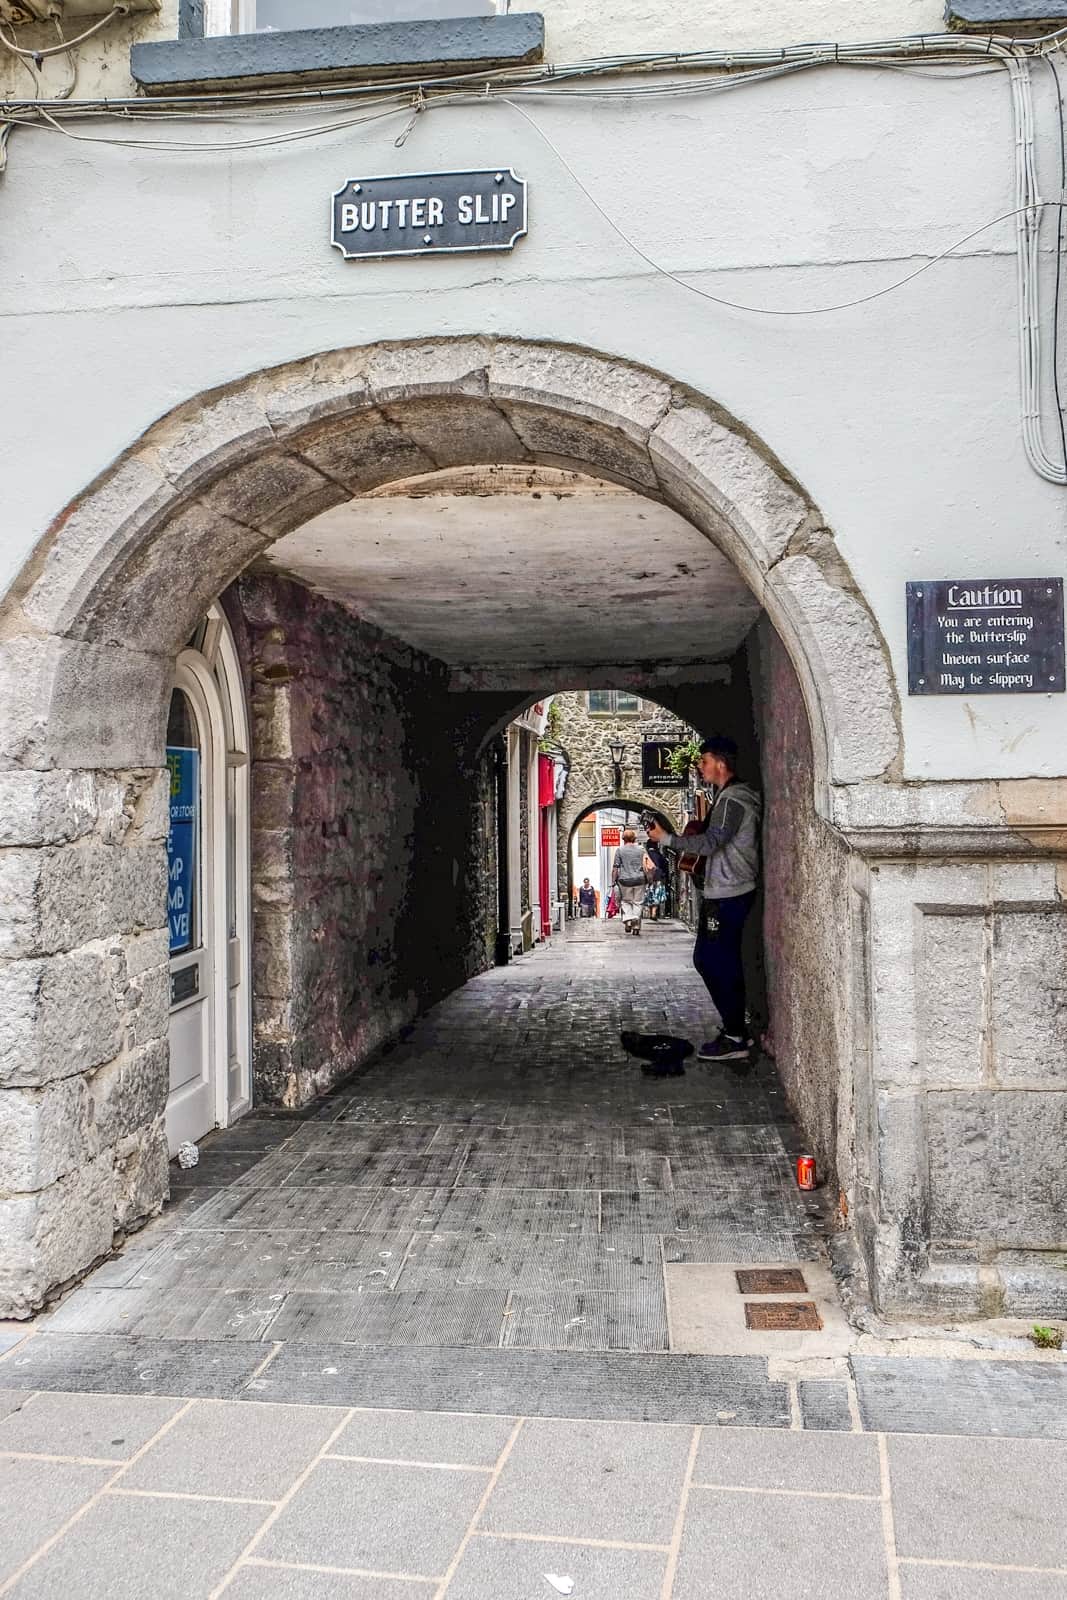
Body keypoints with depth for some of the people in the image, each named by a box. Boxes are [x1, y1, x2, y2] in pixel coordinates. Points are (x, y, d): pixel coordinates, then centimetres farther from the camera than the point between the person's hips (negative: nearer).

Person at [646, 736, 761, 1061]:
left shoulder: (731, 800, -16)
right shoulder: (735, 796, 17)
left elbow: (711, 842, -24)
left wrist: (667, 838, -18)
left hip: (726, 895, -11)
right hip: (730, 891, 11)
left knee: (709, 960, -8)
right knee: (725, 962, 14)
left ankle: (735, 1037, -3)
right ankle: (737, 1031, 21)